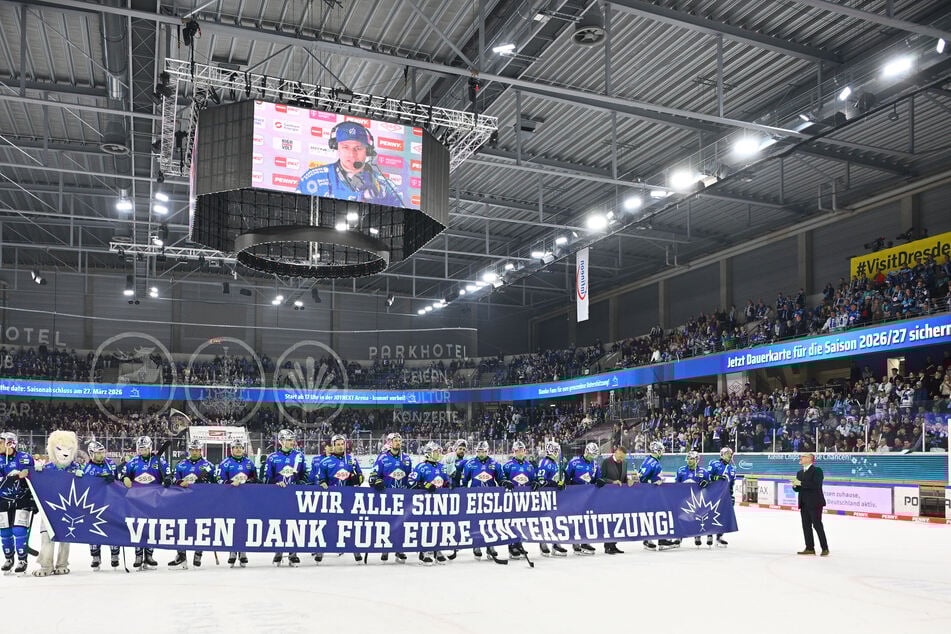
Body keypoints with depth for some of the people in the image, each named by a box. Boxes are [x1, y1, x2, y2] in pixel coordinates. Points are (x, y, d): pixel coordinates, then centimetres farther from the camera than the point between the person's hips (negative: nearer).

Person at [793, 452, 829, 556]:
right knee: (806, 526, 8)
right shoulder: (800, 473, 15)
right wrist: (795, 485, -8)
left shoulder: (817, 470, -8)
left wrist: (801, 483, -22)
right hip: (804, 504, 7)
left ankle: (825, 548, 5)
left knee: (817, 525, -3)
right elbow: (798, 489, 15)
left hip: (815, 503, -7)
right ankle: (810, 548, 14)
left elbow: (816, 485, -21)